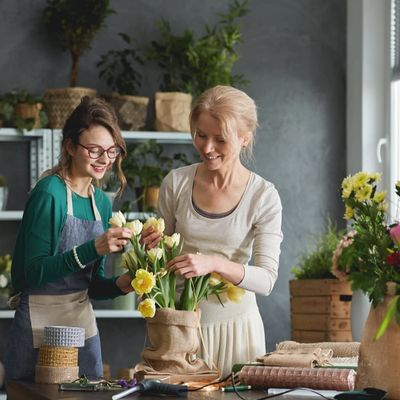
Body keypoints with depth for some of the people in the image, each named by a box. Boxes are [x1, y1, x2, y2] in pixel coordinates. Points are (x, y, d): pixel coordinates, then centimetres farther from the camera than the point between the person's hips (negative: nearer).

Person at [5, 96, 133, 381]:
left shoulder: (101, 202, 8)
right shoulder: (49, 193, -13)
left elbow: (91, 284, 13)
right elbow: (33, 272, -19)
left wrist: (119, 285, -8)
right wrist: (94, 248, -27)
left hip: (84, 325, 7)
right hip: (39, 329, -7)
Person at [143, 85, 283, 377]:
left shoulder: (264, 197, -8)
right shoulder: (176, 183, 0)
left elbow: (266, 279, -13)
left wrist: (214, 263, -27)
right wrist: (154, 246, -9)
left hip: (234, 323, -2)